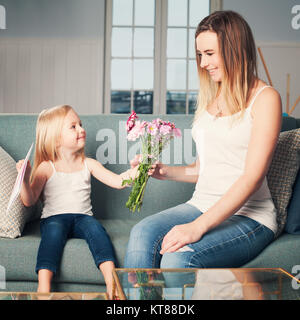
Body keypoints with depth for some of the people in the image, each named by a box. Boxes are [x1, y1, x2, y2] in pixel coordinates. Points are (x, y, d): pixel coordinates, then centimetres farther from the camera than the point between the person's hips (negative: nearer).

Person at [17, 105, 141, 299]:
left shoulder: (88, 164, 11)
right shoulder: (46, 168, 2)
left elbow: (118, 181, 5)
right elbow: (29, 201, -3)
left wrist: (138, 170, -12)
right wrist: (25, 178, -20)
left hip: (82, 216, 2)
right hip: (54, 217, -2)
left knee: (95, 227, -29)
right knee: (54, 229, -34)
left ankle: (112, 284, -40)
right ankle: (44, 288, -40)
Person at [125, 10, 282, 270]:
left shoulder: (265, 98, -6)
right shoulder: (210, 99, 16)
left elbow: (252, 177, -16)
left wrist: (199, 226, -23)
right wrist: (164, 171, 2)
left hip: (249, 216, -6)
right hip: (202, 206, 6)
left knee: (179, 256, -31)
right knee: (142, 233, -23)